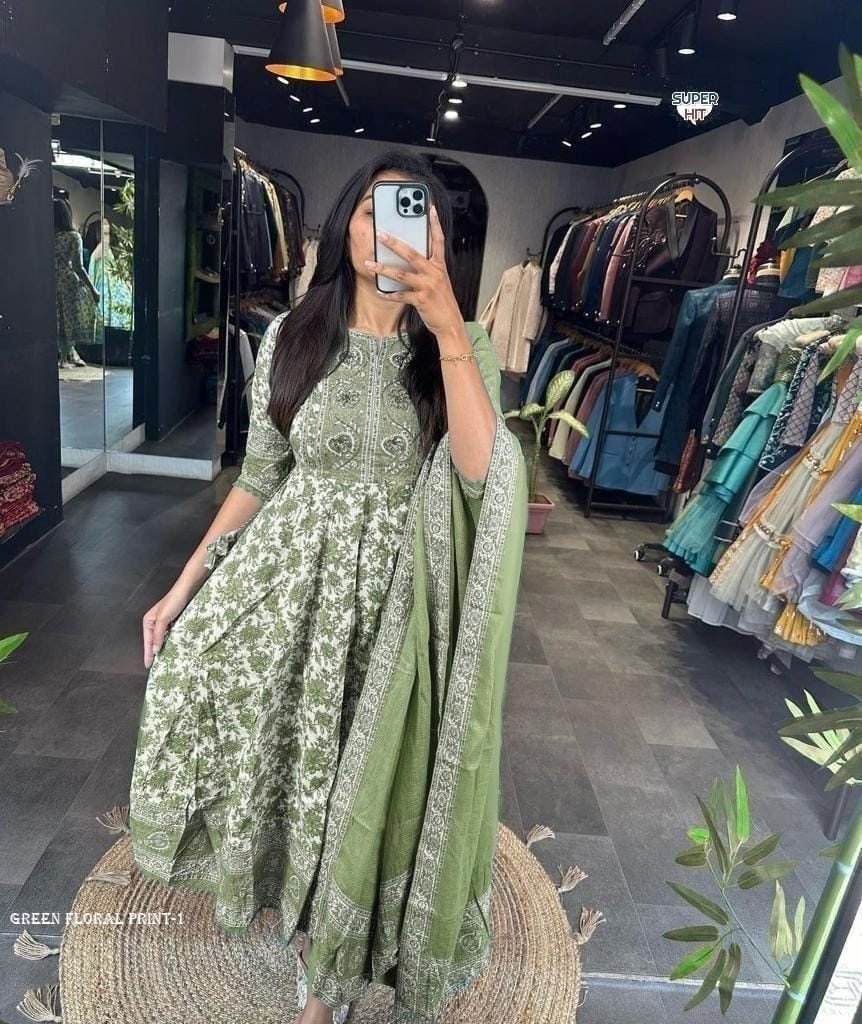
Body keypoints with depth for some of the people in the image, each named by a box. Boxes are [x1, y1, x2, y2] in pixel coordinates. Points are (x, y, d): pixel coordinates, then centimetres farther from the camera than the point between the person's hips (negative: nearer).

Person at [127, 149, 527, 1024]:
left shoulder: (462, 346, -4)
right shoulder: (292, 337, -1)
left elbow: (481, 473, -22)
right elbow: (258, 478, 5)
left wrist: (446, 325, -28)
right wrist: (184, 585, 6)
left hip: (396, 595, -1)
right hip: (293, 576, 2)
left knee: (374, 780, 10)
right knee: (294, 760, 12)